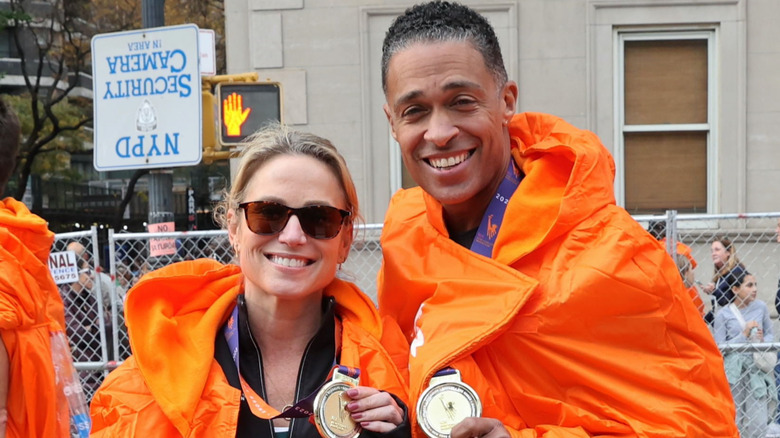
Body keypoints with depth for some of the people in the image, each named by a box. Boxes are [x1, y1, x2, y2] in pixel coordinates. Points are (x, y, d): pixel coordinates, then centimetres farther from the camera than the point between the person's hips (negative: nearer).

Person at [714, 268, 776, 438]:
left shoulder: (761, 307, 5)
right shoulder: (723, 314, -4)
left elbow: (770, 334, 14)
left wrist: (763, 340, -8)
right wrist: (744, 335, -14)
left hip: (756, 369, 2)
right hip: (733, 371, -2)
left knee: (759, 424, -3)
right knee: (734, 423, 4)